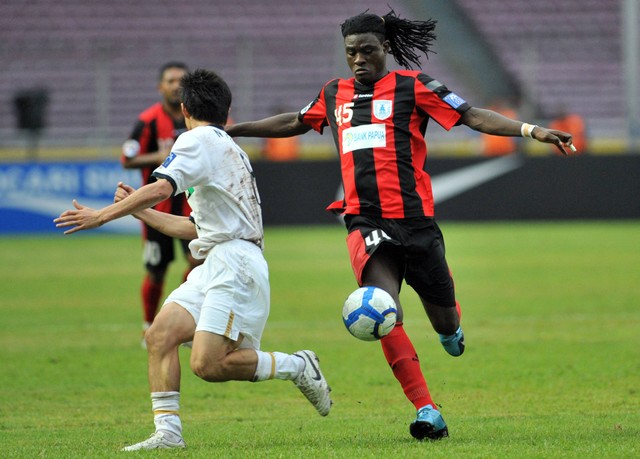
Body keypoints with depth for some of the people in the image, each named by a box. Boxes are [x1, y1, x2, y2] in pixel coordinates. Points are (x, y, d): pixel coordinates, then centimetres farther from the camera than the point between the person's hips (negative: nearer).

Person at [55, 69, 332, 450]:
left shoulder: (199, 140, -4)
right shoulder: (230, 150, 26)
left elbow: (161, 189, -20)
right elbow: (195, 228, 29)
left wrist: (102, 215, -16)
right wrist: (139, 211, 30)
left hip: (235, 264, -10)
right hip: (213, 268, 10)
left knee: (208, 364, -18)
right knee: (160, 334, -4)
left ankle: (297, 367, -2)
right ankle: (168, 432, -9)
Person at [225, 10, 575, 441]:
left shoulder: (412, 85, 1)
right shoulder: (334, 94, 14)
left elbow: (471, 115, -5)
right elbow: (294, 122, 32)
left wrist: (531, 130, -17)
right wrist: (232, 130, 35)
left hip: (414, 218, -2)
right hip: (365, 224, 2)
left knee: (444, 321, 9)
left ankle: (451, 327, 50)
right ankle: (428, 413, -18)